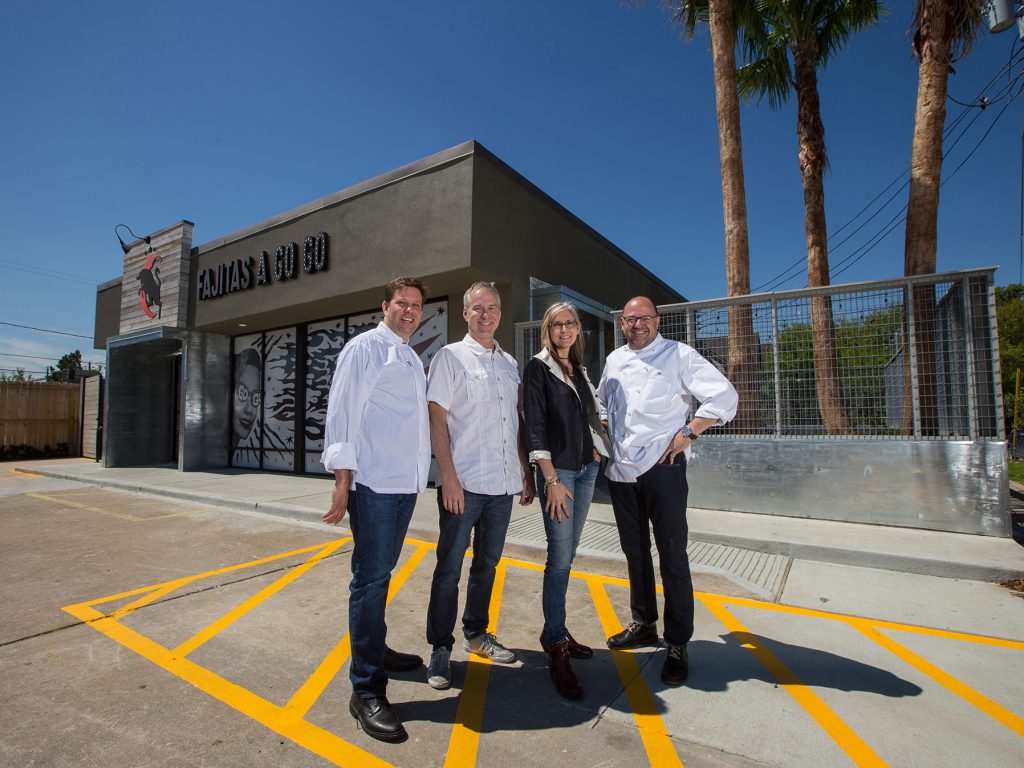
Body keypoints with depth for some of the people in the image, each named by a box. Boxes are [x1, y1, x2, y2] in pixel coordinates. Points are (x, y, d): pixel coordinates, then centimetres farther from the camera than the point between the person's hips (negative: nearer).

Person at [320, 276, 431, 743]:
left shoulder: (413, 359, 19)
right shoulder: (365, 348, -4)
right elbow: (342, 412, -9)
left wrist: (420, 474, 15)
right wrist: (342, 480, -14)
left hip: (407, 482, 7)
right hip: (374, 482, -7)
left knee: (381, 573, 19)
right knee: (371, 577, -3)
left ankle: (374, 649, 35)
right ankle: (366, 691, 6)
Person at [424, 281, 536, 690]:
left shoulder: (510, 363, 14)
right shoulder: (451, 357, -2)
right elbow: (437, 419, -7)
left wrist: (526, 472, 13)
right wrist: (449, 477, -14)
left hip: (503, 483, 5)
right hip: (463, 483, -5)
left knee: (487, 563, 17)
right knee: (450, 567, 4)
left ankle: (477, 634, 34)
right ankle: (440, 649, 19)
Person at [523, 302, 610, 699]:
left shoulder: (579, 369, 15)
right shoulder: (538, 368, -5)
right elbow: (535, 425, -12)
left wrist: (597, 450, 12)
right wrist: (551, 479, -16)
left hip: (586, 469, 7)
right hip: (557, 471, -7)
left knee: (567, 554, 13)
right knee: (560, 558, -6)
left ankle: (555, 631, 26)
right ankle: (557, 650, 5)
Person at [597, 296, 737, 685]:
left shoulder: (679, 355, -5)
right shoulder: (614, 360, 13)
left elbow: (724, 397, -10)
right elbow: (601, 402, 28)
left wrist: (687, 434, -14)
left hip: (662, 467, -6)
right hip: (621, 470, 6)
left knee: (672, 555, 1)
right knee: (635, 551, 17)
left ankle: (678, 643, 16)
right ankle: (643, 624, 35)